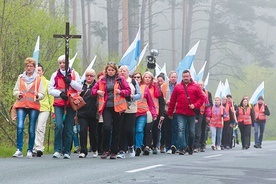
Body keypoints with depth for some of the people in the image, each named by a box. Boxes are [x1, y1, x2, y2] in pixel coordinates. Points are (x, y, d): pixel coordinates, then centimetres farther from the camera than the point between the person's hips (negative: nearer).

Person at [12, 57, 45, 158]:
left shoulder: (38, 79, 10)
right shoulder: (20, 77, 15)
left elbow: (42, 95, 7)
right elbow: (15, 91, 15)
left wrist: (37, 95, -15)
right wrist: (18, 94, -7)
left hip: (33, 106, -1)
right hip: (21, 105, 1)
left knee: (32, 130, -2)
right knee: (20, 127, -16)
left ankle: (30, 150, 7)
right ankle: (19, 150, -16)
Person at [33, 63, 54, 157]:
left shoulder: (47, 83, 9)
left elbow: (51, 97, 10)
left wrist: (52, 109, 6)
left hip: (44, 108, -2)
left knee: (40, 128, -12)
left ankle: (38, 148, -15)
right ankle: (35, 149, 5)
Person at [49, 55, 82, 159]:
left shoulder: (74, 74, 8)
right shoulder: (55, 75, 9)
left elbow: (79, 89, 3)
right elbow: (50, 90, 5)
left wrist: (70, 81, -11)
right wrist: (60, 93, -12)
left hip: (71, 104, 1)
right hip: (59, 104, 0)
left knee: (69, 128, 1)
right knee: (58, 125, -18)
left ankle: (67, 151, 10)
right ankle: (57, 150, -12)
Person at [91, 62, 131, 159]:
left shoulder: (121, 80, 6)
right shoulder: (102, 81, 11)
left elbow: (128, 91, 6)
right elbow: (93, 90, 17)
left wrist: (121, 92, -12)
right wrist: (98, 91, -4)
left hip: (117, 107, 0)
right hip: (106, 107, 0)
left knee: (116, 129, 4)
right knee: (107, 127, -16)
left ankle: (114, 152, 13)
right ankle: (106, 150, -3)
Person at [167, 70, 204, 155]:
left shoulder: (195, 87, 5)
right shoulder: (177, 87, 7)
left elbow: (201, 98, 3)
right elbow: (172, 100, 8)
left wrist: (195, 105, -12)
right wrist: (170, 113, 7)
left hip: (191, 113, 0)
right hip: (180, 113, 0)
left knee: (191, 131, 9)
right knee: (181, 130, -13)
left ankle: (190, 147, 28)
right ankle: (182, 148, -15)